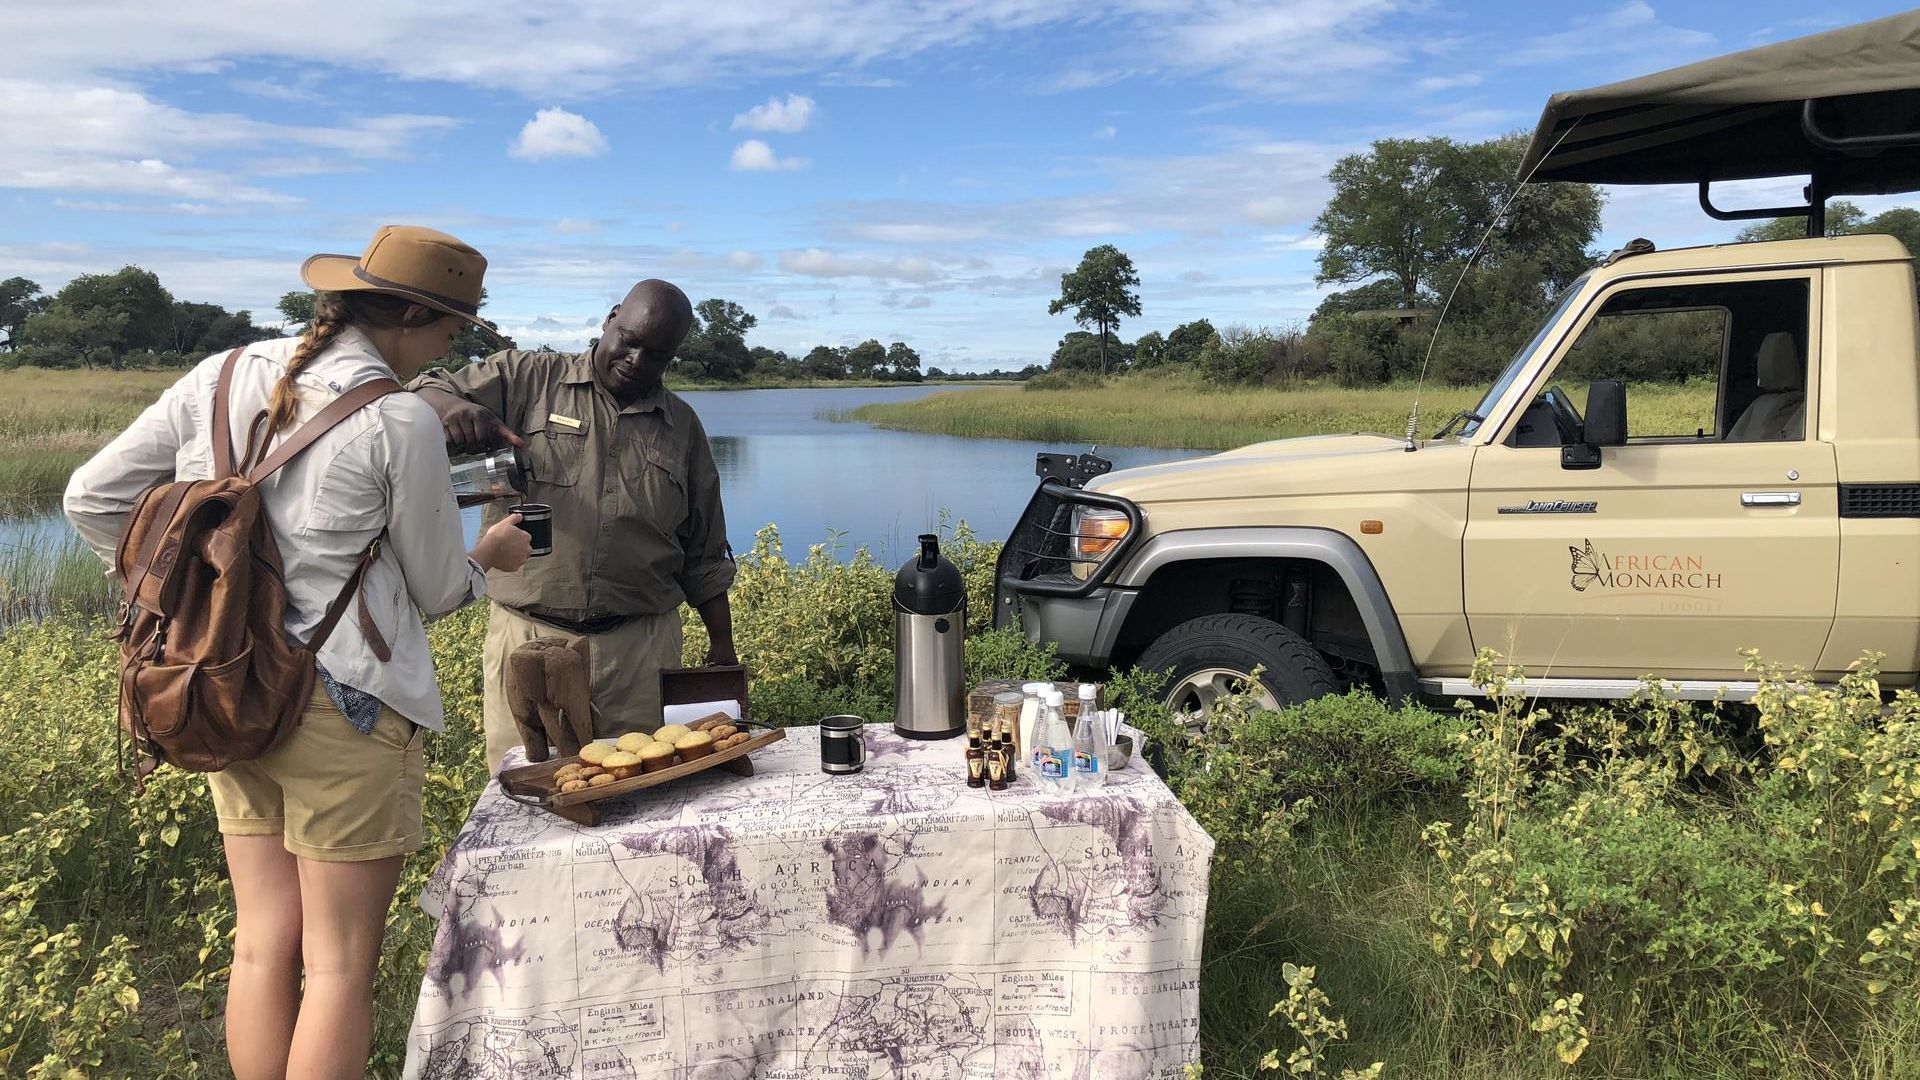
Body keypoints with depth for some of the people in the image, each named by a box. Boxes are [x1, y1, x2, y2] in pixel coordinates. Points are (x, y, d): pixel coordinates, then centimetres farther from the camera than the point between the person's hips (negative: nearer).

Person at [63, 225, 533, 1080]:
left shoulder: (222, 379, 4)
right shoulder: (401, 421, -14)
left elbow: (93, 498, 9)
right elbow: (433, 591, -4)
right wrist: (490, 558, 16)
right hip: (347, 706, -7)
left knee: (263, 944, 16)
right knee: (341, 962, 6)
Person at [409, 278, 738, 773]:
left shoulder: (682, 426, 11)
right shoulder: (527, 379, 4)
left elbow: (704, 556, 15)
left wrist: (722, 646, 13)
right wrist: (453, 408, -24)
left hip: (642, 647, 2)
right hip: (528, 637, -1)